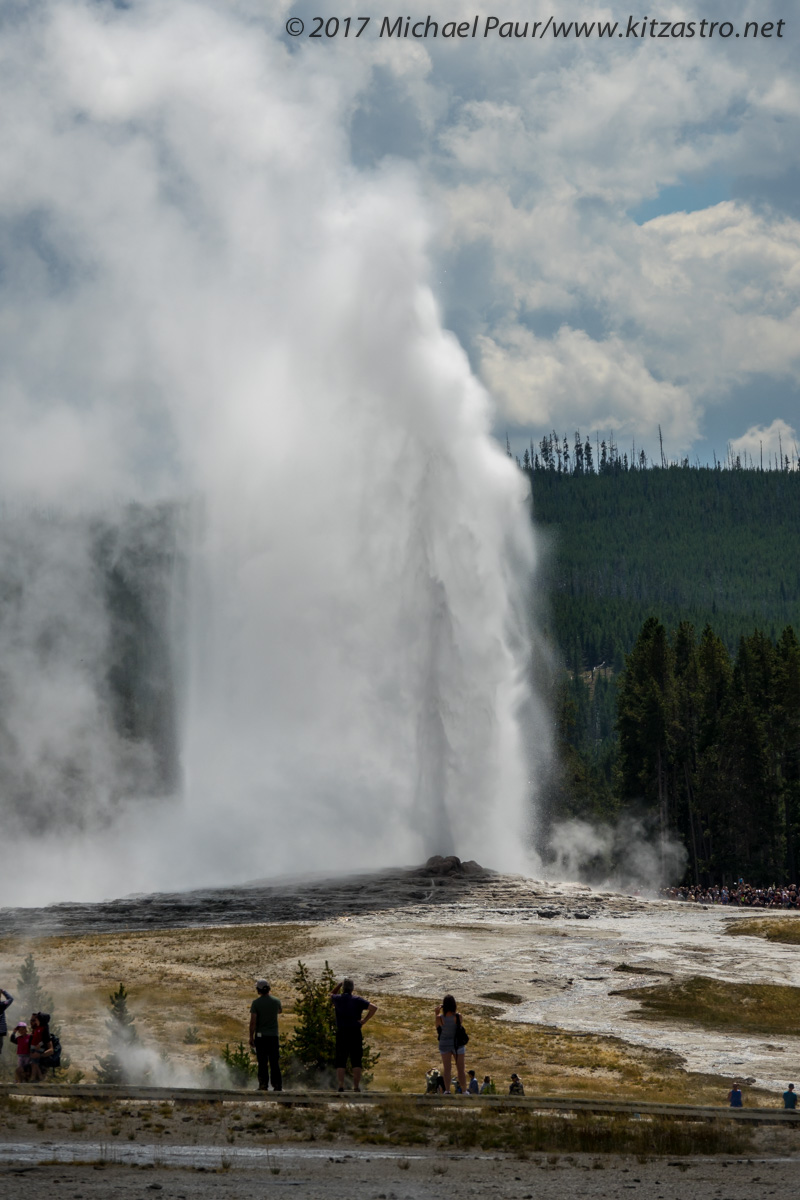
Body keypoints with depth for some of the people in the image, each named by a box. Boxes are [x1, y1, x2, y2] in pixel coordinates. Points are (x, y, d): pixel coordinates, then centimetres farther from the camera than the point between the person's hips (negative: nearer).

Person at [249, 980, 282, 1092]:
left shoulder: (256, 1003, -8)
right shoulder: (276, 1001, 0)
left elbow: (253, 1022, -11)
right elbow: (280, 1010, 24)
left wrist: (251, 1037, -4)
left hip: (260, 1035, -2)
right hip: (273, 1035, 2)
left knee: (262, 1062, 2)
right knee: (275, 1062, 5)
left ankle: (263, 1085, 0)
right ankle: (277, 1085, 3)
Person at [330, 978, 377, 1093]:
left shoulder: (337, 999, 5)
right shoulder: (357, 1000, -1)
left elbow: (332, 994, 31)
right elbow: (374, 1008, -11)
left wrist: (340, 984, 23)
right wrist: (364, 1020, -7)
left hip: (341, 1033, 1)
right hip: (355, 1033, -1)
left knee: (340, 1062, 5)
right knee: (356, 1062, 4)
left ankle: (341, 1086, -7)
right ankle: (356, 1087, -1)